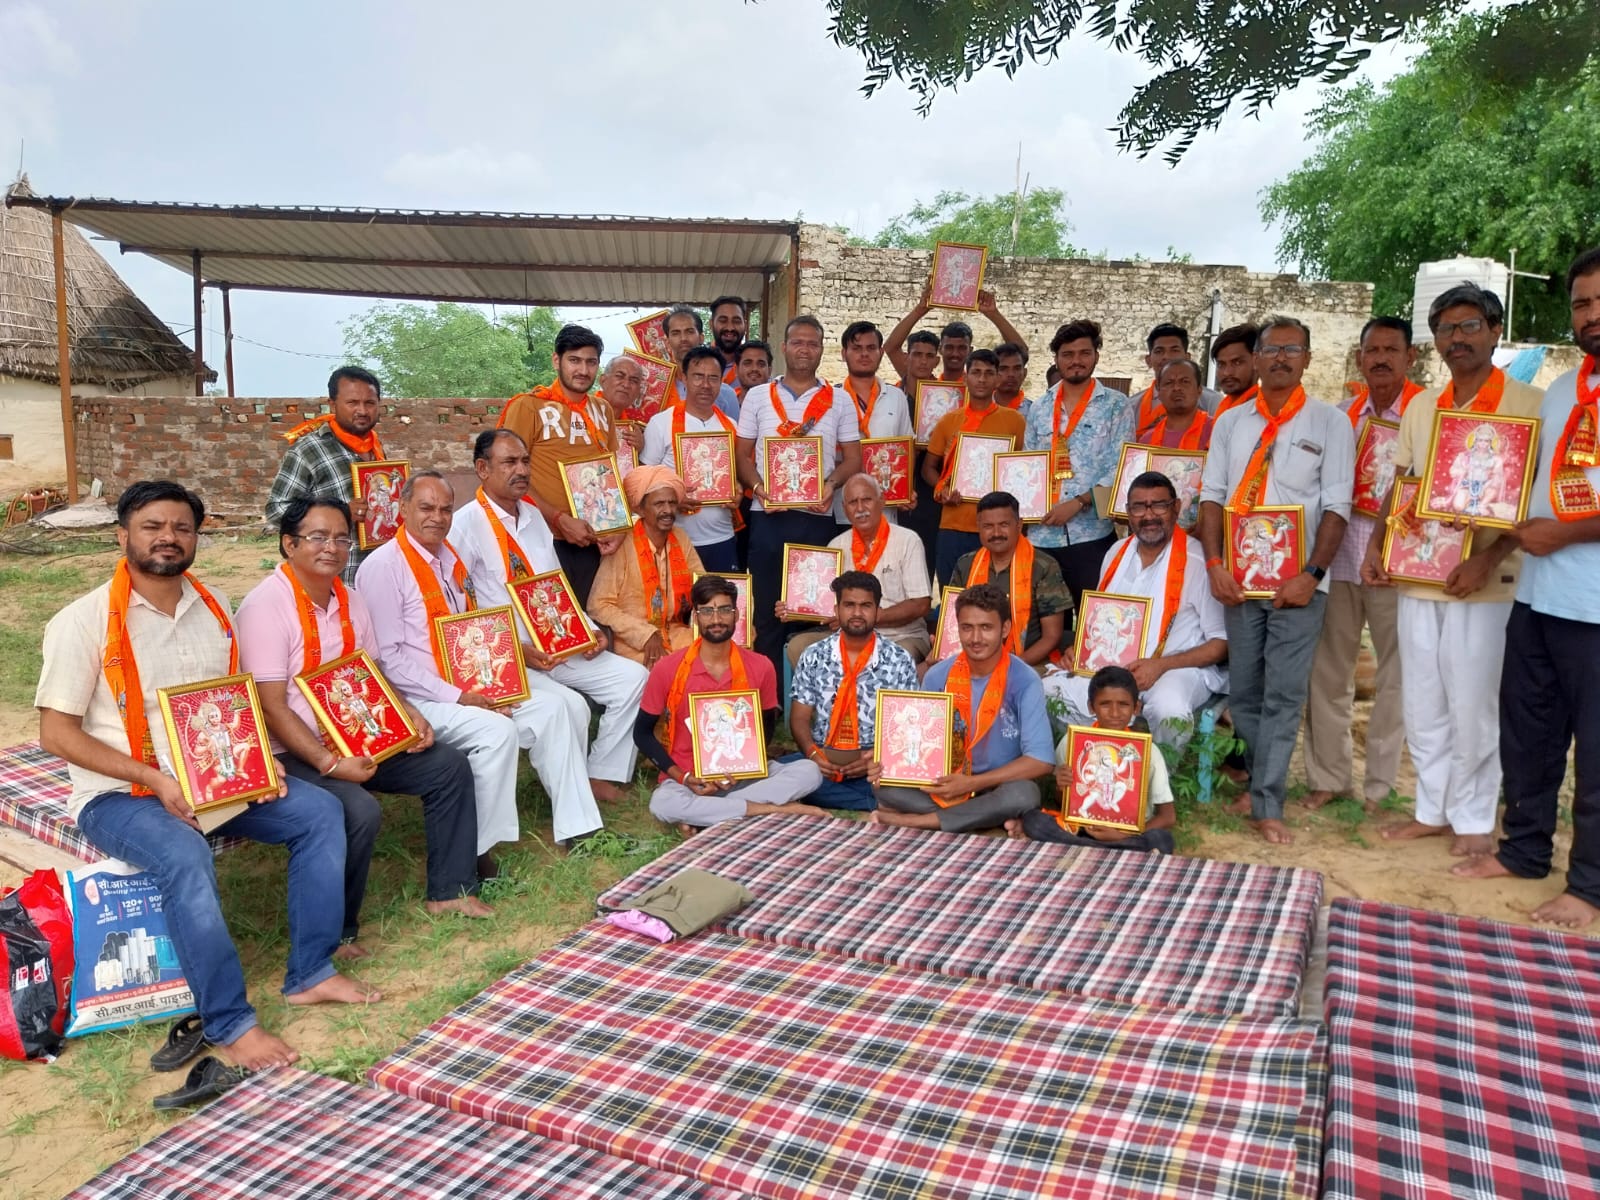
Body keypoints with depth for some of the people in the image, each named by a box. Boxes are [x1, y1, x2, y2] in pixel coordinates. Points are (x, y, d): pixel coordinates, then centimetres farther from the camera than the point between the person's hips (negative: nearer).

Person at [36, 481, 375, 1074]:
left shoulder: (212, 607, 5)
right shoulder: (84, 621, -11)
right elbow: (57, 733, -12)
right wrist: (156, 780, -22)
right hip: (119, 793, -6)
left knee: (319, 811, -10)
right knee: (187, 856, -35)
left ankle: (310, 974, -4)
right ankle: (230, 1023, -23)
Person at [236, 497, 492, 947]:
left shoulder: (349, 601, 8)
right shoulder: (266, 607, -17)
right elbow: (271, 707, -21)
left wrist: (409, 716, -2)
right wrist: (329, 764, -28)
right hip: (293, 753, -8)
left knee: (449, 766, 0)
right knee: (360, 811, -31)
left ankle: (449, 889, 11)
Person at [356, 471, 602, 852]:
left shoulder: (450, 558, 14)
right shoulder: (384, 567, -11)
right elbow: (388, 657, -16)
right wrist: (455, 696, -19)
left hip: (470, 688, 8)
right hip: (418, 699, -8)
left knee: (551, 707, -5)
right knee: (497, 730, -29)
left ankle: (575, 829, 0)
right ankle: (479, 853, -15)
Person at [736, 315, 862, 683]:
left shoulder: (839, 400, 8)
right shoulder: (757, 396, 9)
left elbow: (852, 458, 7)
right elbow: (743, 455, 8)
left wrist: (831, 483, -13)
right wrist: (757, 486, -12)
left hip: (818, 515, 0)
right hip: (768, 515, 0)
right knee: (767, 607, 3)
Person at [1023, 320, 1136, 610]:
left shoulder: (1116, 406, 1)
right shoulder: (1039, 408, 13)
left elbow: (1121, 470, -6)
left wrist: (1077, 502, -15)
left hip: (1091, 534, -3)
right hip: (1041, 535, 4)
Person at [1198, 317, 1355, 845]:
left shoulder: (1330, 423, 1)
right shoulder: (1230, 422, 10)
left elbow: (1336, 506, -4)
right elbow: (1212, 495, 6)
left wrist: (1312, 575, -14)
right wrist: (1214, 564, -6)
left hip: (1298, 580, -3)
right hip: (1239, 577, 3)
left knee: (1283, 695, -3)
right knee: (1243, 691, 9)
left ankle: (1267, 805, 2)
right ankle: (1264, 780, 25)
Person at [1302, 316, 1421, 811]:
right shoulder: (1342, 415, 8)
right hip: (1339, 558, 4)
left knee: (1397, 673, 5)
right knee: (1328, 670, 7)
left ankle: (1379, 785, 16)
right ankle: (1328, 776, 19)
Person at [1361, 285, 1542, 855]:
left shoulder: (1528, 404, -5)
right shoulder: (1420, 406, 11)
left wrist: (1486, 561, -20)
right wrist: (1375, 544, 0)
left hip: (1483, 583, -5)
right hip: (1415, 578, 5)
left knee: (1472, 708, 3)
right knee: (1421, 706, 11)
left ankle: (1474, 819, 18)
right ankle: (1432, 810, 25)